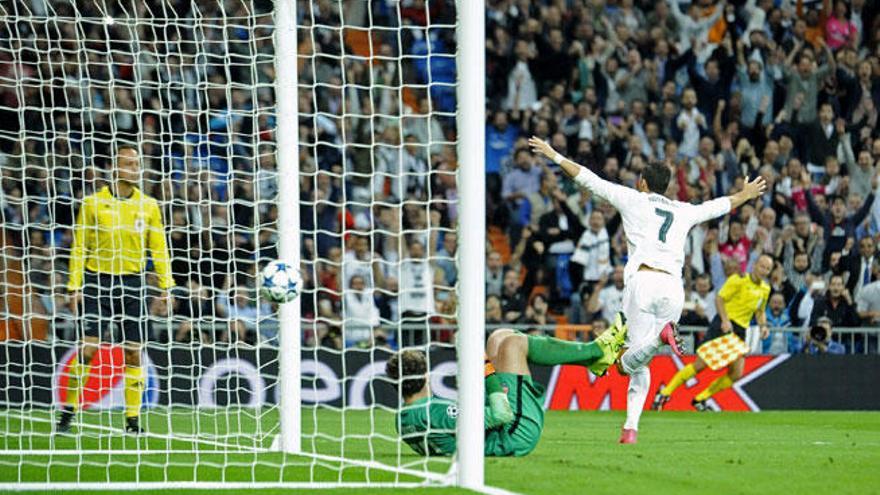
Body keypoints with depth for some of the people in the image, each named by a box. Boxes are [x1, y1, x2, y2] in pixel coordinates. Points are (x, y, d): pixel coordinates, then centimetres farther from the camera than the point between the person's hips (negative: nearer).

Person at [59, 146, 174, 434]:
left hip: (133, 284, 2)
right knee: (87, 349, -9)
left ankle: (132, 419, 7)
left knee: (133, 353, 1)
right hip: (98, 281, -2)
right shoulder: (93, 203, 0)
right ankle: (68, 413, 1)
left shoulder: (148, 206, 7)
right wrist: (74, 287, -3)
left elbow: (159, 249, 9)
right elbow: (80, 248, 2)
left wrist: (166, 286, 1)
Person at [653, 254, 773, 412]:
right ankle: (665, 393, -2)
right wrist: (725, 320, -24)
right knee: (700, 364, -12)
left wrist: (763, 325, 6)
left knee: (736, 374, -6)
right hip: (723, 326, -7)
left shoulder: (765, 289, 13)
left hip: (740, 332, 7)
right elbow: (719, 298, -11)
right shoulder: (739, 280, -8)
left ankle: (700, 399, 8)